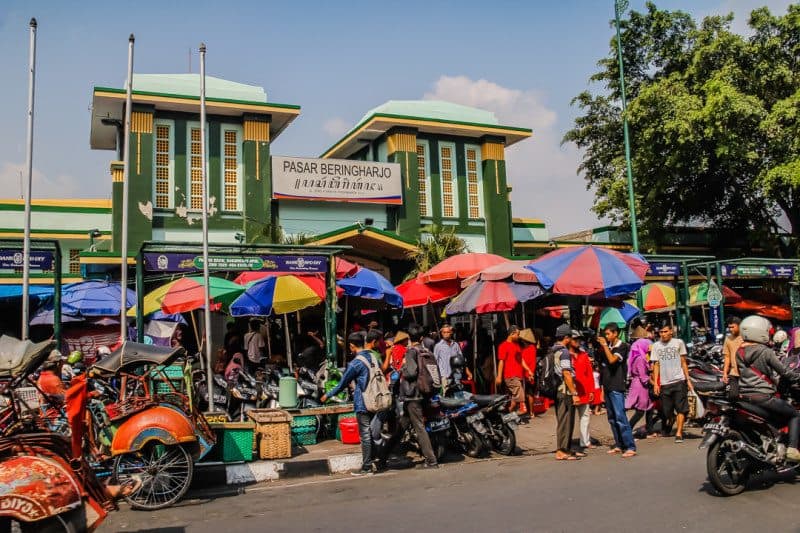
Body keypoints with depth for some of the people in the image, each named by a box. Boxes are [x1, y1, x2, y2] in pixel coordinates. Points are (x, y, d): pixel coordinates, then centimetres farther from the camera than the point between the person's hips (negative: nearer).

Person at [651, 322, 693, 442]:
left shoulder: (678, 342, 5)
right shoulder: (656, 346, 7)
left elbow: (683, 363, 8)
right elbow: (656, 365, 6)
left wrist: (688, 380, 4)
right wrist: (655, 383, -1)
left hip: (679, 381, -1)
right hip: (664, 383, 1)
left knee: (681, 409, -9)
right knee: (666, 411, 6)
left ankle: (679, 433, -8)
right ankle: (666, 429, 30)